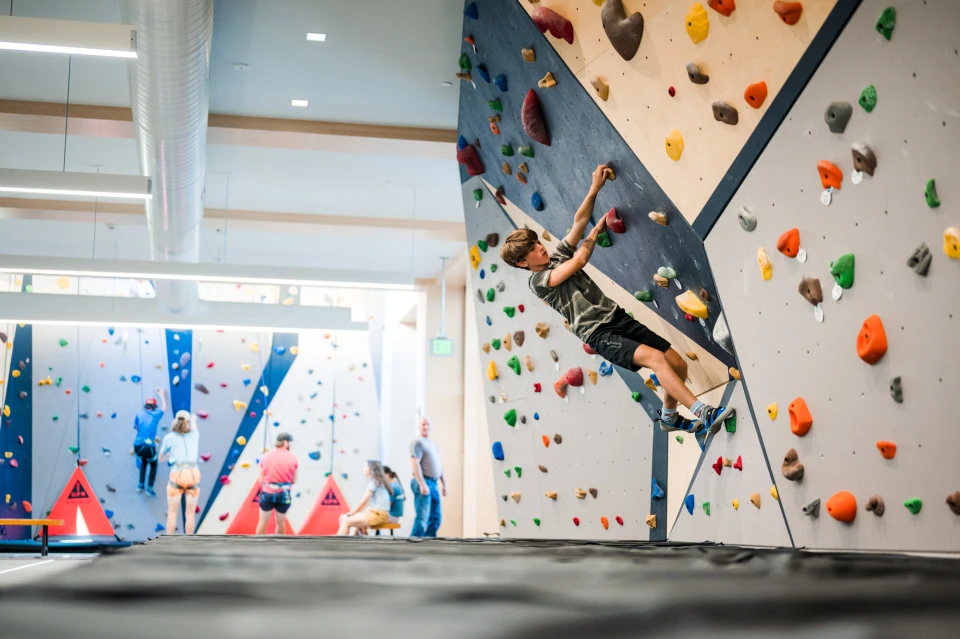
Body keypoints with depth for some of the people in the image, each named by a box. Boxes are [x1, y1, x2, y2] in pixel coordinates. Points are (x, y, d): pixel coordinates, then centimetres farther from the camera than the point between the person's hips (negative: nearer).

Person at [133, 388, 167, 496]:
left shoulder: (139, 414, 9)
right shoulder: (156, 414, 5)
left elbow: (136, 428, 18)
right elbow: (164, 408, 26)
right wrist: (162, 395, 40)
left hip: (137, 445, 3)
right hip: (149, 446, -3)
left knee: (144, 462, 32)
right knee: (153, 465, 21)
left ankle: (140, 485, 30)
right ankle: (149, 487, 10)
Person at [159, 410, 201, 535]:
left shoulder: (169, 437, 6)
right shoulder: (195, 435, 12)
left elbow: (161, 458, 21)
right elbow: (194, 427, 40)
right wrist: (193, 420, 62)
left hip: (177, 476, -2)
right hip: (193, 475, 2)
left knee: (172, 513, 6)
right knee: (190, 513, 7)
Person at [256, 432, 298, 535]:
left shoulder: (265, 456, 0)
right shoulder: (292, 458, -4)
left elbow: (261, 479, 2)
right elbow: (294, 480, 1)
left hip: (267, 493, 0)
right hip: (284, 494, 0)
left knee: (263, 522, 12)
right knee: (281, 522, 16)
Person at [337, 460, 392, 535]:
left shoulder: (373, 482, -9)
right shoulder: (377, 481, 19)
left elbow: (363, 502, -11)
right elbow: (367, 503, 17)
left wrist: (350, 514, -3)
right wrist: (351, 513, 10)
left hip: (378, 515, -10)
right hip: (374, 512, 10)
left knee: (346, 521, -18)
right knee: (343, 518, 8)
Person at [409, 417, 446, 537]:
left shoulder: (433, 444, 20)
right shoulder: (418, 442, -7)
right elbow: (415, 463, -17)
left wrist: (443, 483, 20)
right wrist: (422, 484, -23)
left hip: (433, 483, 9)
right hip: (423, 483, -9)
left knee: (436, 518, 8)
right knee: (422, 518, -14)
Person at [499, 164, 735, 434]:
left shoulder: (558, 256, 16)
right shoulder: (538, 281, -4)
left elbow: (579, 221, 10)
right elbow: (579, 260, -11)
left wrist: (595, 187, -1)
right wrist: (597, 230, 4)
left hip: (618, 318, 8)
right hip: (599, 334, -8)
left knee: (678, 364, 0)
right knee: (655, 358, -29)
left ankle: (669, 416, 24)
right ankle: (704, 413, -33)